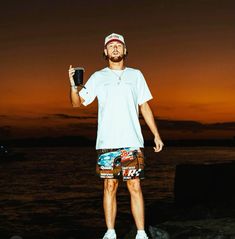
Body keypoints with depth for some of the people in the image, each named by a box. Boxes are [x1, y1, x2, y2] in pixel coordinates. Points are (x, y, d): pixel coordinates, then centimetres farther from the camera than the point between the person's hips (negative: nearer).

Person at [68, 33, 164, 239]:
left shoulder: (136, 75, 13)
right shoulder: (98, 77, 11)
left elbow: (145, 107, 14)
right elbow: (77, 102, 7)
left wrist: (156, 135, 8)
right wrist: (73, 84, -13)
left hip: (132, 142, 0)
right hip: (107, 143, 0)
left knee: (135, 186, -3)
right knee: (110, 186, 2)